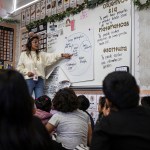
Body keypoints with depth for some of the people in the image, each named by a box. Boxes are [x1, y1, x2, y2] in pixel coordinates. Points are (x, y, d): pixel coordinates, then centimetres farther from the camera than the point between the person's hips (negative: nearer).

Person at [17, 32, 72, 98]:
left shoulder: (42, 54, 12)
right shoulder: (23, 54, 6)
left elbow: (52, 56, -2)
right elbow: (19, 68, 6)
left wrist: (62, 55, -15)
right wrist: (27, 72, -11)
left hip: (40, 81, 3)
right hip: (28, 80, -2)